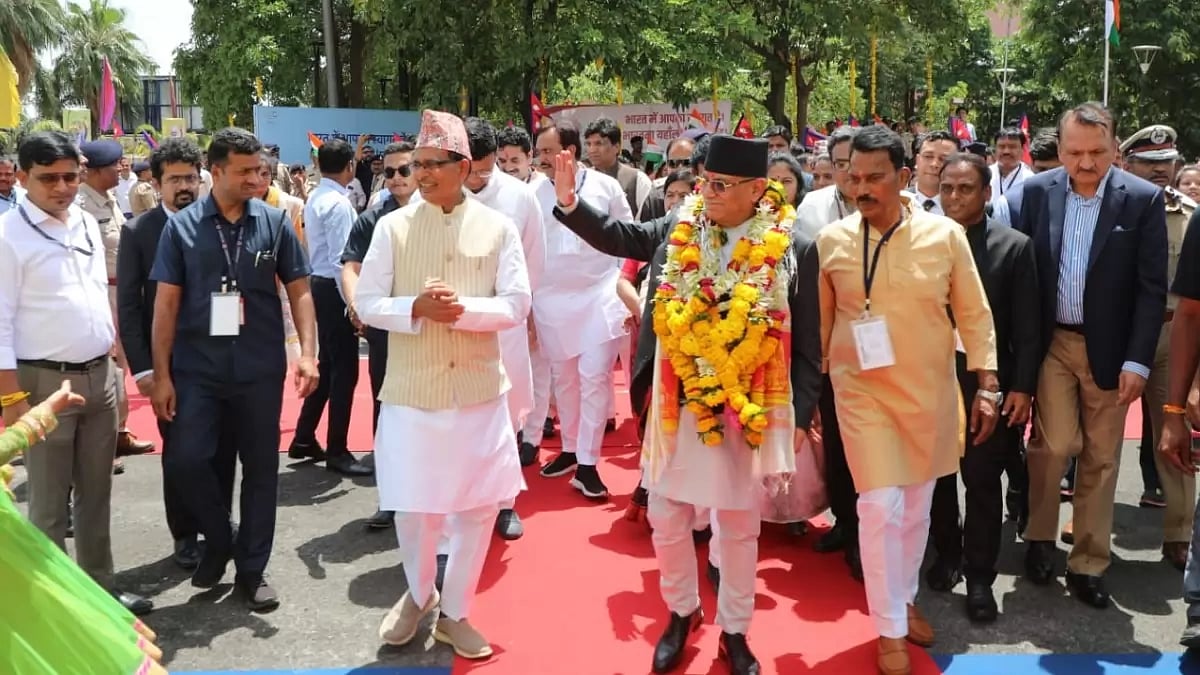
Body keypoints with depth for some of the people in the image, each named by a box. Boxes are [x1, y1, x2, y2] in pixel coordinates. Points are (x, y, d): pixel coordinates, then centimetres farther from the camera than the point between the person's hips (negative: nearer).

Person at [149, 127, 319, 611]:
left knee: (260, 468, 7)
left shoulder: (274, 223, 1)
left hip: (260, 369, 1)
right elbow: (166, 304, 0)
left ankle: (251, 570, 22)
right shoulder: (182, 226, 0)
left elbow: (299, 291, 4)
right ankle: (219, 539, 23)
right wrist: (161, 374, -4)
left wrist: (307, 353, -9)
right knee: (185, 460, -5)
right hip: (197, 369, 0)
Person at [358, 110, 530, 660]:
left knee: (479, 507, 9)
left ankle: (454, 612, 30)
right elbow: (367, 303, -2)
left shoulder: (497, 228, 0)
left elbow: (516, 305, -5)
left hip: (479, 390, 1)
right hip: (411, 391, -1)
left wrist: (463, 309, -21)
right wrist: (416, 308, -20)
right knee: (412, 508, 7)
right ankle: (419, 594, 37)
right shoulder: (393, 226, 0)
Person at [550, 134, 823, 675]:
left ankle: (734, 630, 31)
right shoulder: (679, 227, 0)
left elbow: (805, 342, -3)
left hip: (748, 411, -2)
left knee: (738, 528, 13)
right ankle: (681, 611, 36)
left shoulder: (793, 248, -7)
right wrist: (570, 204, -6)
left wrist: (799, 415, -4)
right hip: (678, 407, 2)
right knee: (667, 518, 12)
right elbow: (620, 238, 11)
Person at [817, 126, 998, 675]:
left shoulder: (945, 235, -6)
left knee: (917, 507, 15)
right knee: (880, 507, -6)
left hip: (931, 393, 2)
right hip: (862, 393, -1)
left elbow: (974, 315, 1)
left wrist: (986, 385, -2)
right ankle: (889, 628, 11)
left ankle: (906, 600, 37)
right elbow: (821, 321, 3)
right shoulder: (831, 241, -6)